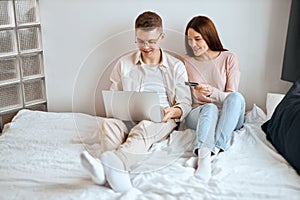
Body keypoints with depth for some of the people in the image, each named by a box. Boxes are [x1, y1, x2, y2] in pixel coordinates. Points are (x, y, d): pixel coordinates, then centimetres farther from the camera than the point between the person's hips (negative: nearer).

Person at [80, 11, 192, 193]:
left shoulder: (176, 66, 13)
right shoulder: (124, 64, 17)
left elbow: (186, 104, 10)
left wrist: (173, 112, -13)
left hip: (162, 120, -2)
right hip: (129, 118, 2)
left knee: (144, 129, -38)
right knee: (109, 123, -33)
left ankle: (113, 162, -65)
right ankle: (118, 172, -58)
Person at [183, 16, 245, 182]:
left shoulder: (229, 58, 3)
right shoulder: (187, 61, 8)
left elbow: (231, 95, -4)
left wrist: (212, 92, -23)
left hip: (229, 117, 0)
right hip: (198, 113, 0)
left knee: (236, 97, -34)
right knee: (210, 107, -35)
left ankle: (209, 153, -47)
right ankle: (204, 154, -59)